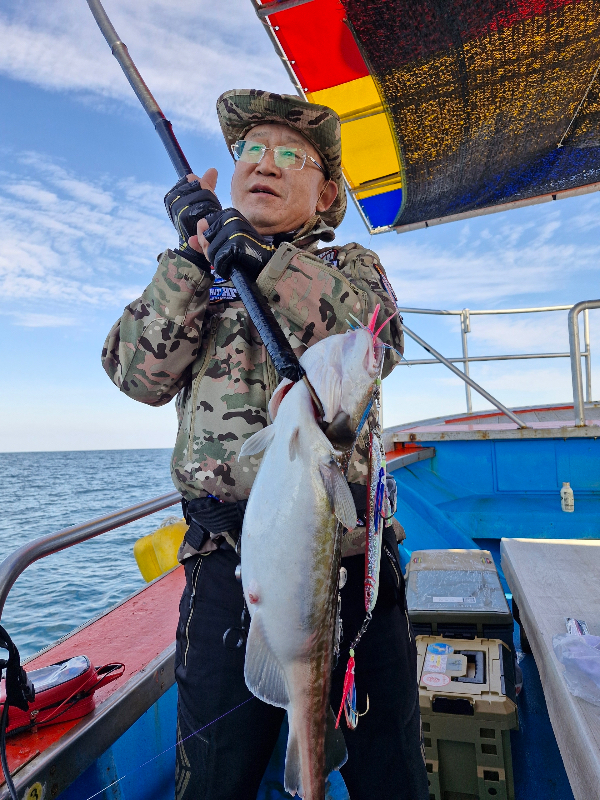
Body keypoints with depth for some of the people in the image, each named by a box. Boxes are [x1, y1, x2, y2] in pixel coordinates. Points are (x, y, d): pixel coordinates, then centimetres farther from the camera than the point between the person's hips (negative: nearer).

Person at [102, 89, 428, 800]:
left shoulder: (352, 265, 10)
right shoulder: (194, 277, 13)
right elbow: (141, 375, -3)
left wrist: (249, 251, -14)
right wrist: (194, 255, -8)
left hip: (349, 547, 0)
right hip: (226, 551, 1)